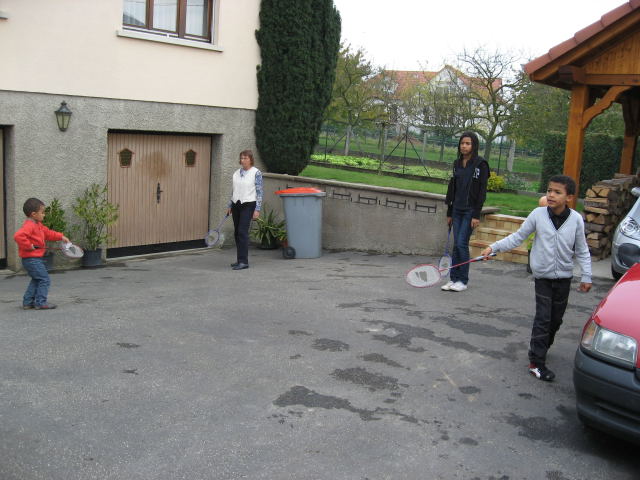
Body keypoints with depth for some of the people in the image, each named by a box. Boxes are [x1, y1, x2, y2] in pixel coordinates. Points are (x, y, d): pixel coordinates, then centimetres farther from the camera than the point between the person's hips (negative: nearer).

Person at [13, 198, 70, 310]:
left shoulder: (38, 225, 13)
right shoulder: (29, 226, -20)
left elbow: (48, 233, 23)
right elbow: (18, 236, -34)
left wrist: (61, 237, 15)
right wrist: (29, 245, -27)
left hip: (35, 258, 11)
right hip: (32, 259, -11)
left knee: (37, 280, 21)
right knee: (45, 279, -6)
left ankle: (27, 302, 26)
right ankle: (40, 303, -1)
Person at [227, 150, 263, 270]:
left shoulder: (256, 173, -6)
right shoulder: (236, 173, 11)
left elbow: (259, 192, -8)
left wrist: (257, 209, -13)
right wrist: (230, 206, 16)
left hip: (248, 205, -6)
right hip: (236, 205, 6)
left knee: (242, 232, -14)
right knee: (236, 233, 8)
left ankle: (244, 261, -13)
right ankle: (240, 260, 17)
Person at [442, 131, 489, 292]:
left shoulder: (480, 164, -7)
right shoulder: (457, 163, 12)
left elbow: (482, 191, -10)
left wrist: (477, 215, -15)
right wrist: (449, 212, 15)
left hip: (470, 210, -6)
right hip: (457, 210, 6)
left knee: (462, 243, -8)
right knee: (456, 245, 6)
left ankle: (462, 280, 2)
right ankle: (453, 278, 12)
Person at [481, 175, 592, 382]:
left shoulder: (576, 219, -7)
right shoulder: (538, 214, -10)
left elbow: (582, 250, 3)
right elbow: (517, 237, -1)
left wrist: (586, 276, 3)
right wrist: (494, 247, -8)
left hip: (564, 277, 2)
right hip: (543, 276, -2)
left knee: (556, 319, 13)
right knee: (543, 318, -6)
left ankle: (540, 347, 37)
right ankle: (536, 362, -1)